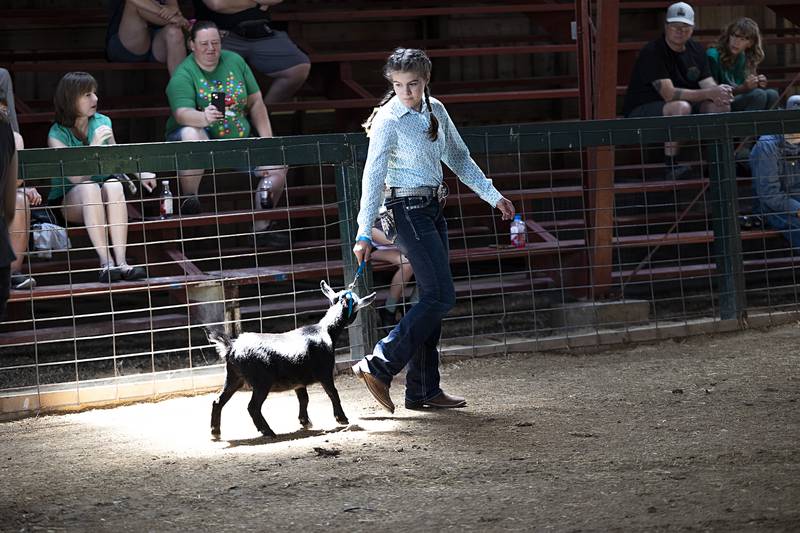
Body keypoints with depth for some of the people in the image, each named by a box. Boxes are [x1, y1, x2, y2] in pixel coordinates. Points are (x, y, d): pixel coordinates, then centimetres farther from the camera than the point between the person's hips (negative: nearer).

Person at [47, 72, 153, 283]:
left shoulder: (103, 122, 5)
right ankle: (106, 262, -43)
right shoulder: (57, 135, -9)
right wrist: (95, 145, -27)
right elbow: (76, 178, -20)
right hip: (68, 200, -3)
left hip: (105, 197, 3)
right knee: (89, 188, -37)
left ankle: (121, 261, -43)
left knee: (114, 185, -32)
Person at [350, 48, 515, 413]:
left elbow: (459, 159, 19)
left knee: (433, 299, 7)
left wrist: (493, 196, 17)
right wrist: (364, 234, -20)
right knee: (440, 296, -14)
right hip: (408, 211, -8)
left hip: (432, 209, 8)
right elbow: (373, 177, -17)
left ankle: (423, 390, 11)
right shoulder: (389, 120, -14)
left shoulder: (435, 111, 8)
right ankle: (379, 366, -12)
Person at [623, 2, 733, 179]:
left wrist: (720, 92, -26)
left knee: (721, 105, -13)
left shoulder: (696, 50, 7)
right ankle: (670, 166, -29)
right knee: (681, 107, -37)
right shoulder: (652, 52, -18)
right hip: (641, 113, -7)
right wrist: (710, 93, -30)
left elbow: (709, 84, 0)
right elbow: (669, 94, -26)